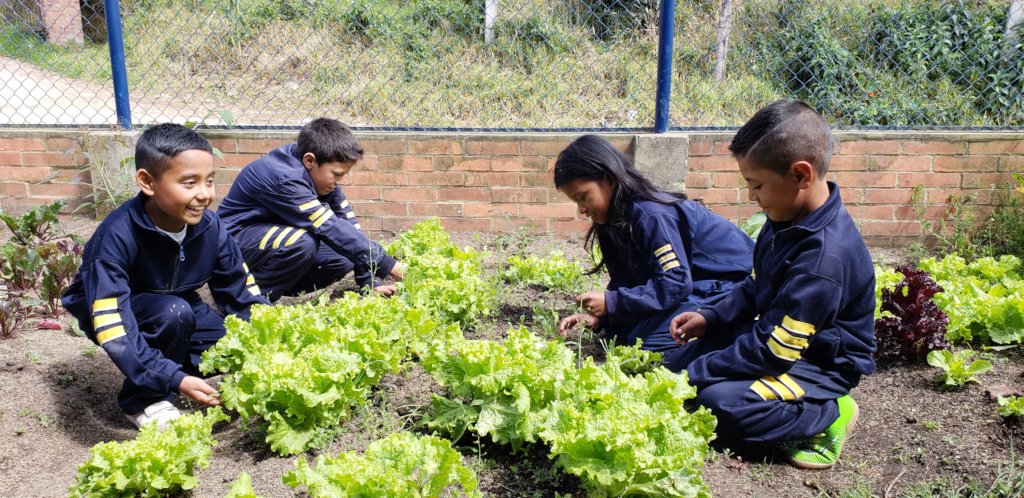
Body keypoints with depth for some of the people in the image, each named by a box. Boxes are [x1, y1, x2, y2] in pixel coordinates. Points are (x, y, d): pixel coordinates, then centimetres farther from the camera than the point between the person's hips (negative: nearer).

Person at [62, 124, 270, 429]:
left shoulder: (209, 226, -20)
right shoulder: (117, 237, -34)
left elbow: (242, 294, -12)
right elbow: (114, 330, -38)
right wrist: (176, 380, -45)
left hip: (176, 308, 4)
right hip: (113, 312, -4)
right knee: (176, 312, -35)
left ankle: (173, 356, 11)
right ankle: (143, 400, -11)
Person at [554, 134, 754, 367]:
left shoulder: (651, 215, -26)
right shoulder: (619, 218, 3)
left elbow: (675, 284, -30)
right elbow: (625, 282, 3)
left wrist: (611, 303, -29)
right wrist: (596, 315, -13)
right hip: (691, 285, 10)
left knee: (649, 339, -23)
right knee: (617, 329, 0)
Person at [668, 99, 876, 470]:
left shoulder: (825, 255, -32)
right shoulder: (788, 219, -2)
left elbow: (774, 349, -29)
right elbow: (756, 289, 14)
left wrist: (695, 374, -23)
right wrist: (711, 317, -1)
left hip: (821, 365, -9)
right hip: (776, 334, 9)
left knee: (718, 401, -27)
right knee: (686, 355, 2)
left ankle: (825, 416, -5)